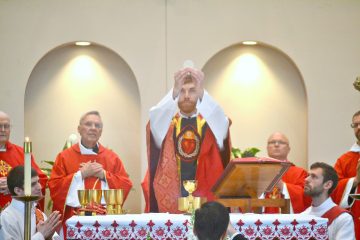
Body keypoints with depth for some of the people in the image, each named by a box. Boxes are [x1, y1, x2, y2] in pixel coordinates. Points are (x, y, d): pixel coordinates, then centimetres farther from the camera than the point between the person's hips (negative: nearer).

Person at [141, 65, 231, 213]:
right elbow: (154, 115, -13)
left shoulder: (208, 123, 8)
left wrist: (202, 93, -26)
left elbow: (219, 118, -15)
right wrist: (174, 92, -27)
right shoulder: (165, 122, 9)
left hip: (204, 194, 0)